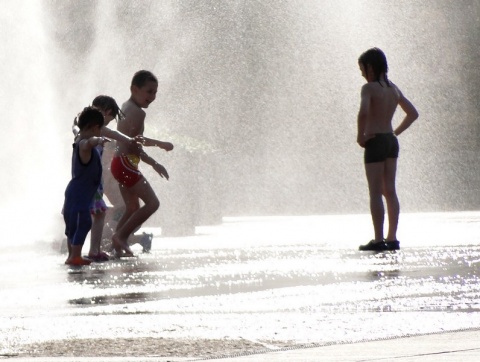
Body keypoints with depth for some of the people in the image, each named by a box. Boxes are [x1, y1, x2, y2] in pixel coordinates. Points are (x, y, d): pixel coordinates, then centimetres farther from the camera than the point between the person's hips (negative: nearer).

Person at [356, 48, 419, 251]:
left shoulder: (369, 88, -12)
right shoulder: (394, 89, 11)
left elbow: (363, 112, -30)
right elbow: (413, 114, 17)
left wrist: (360, 135, -17)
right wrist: (396, 132, 15)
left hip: (375, 143, -7)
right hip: (392, 142, 7)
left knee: (375, 193, -5)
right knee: (390, 192, 10)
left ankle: (379, 240, -7)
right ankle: (392, 238, 10)